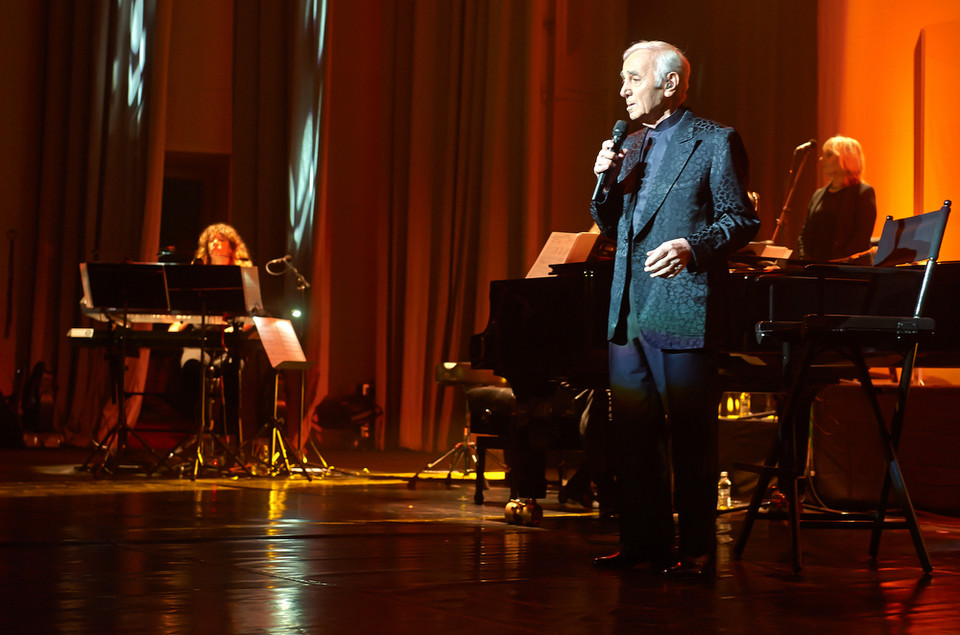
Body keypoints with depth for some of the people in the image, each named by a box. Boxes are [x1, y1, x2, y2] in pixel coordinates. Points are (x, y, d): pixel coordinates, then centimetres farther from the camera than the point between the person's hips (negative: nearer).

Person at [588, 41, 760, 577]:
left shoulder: (715, 142, -3)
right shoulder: (630, 147, 18)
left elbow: (742, 220, -7)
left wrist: (693, 246, -23)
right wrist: (605, 181, 2)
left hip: (683, 311, -7)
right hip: (629, 311, 7)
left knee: (690, 434, -2)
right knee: (633, 431, 10)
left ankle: (697, 548, 5)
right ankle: (645, 539, 19)